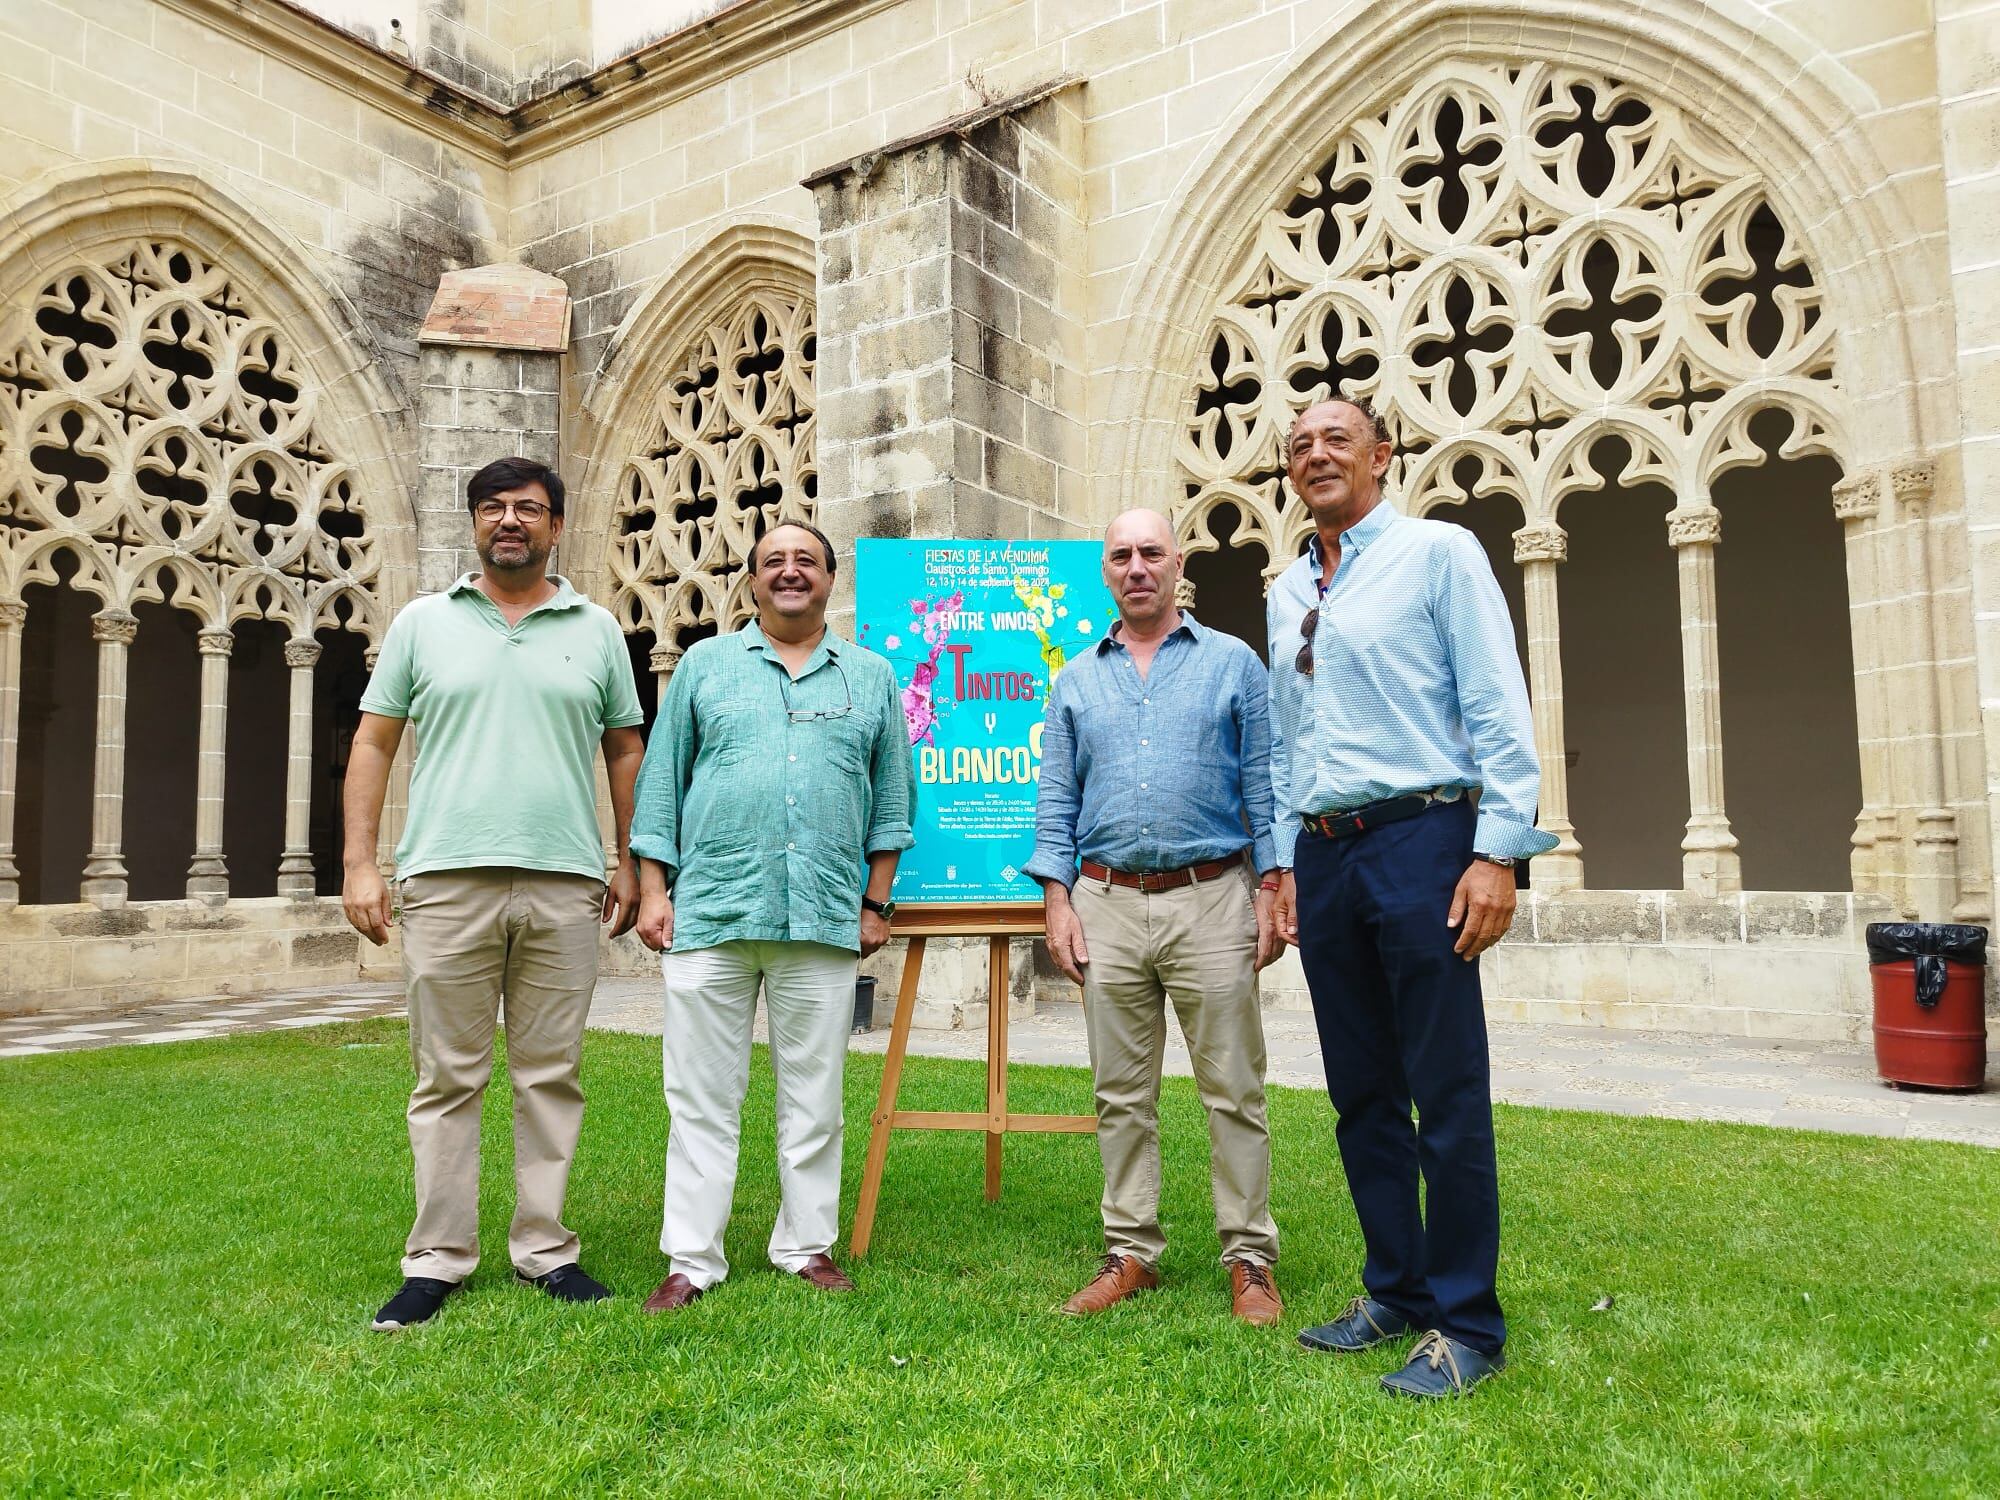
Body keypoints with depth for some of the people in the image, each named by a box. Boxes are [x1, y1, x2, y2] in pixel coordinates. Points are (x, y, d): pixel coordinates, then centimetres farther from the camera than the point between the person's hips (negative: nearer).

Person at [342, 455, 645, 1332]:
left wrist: (629, 863, 7)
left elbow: (625, 750, 14)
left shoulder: (596, 629, 11)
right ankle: (438, 1259, 16)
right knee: (447, 1079, 5)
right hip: (447, 880, 0)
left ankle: (544, 1249, 18)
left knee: (551, 1076, 7)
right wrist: (359, 864, 0)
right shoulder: (423, 622, 10)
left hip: (565, 885, 1)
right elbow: (373, 744, 9)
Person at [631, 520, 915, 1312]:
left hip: (824, 919, 1)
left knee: (814, 1096, 8)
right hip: (711, 912, 0)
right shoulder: (705, 664, 10)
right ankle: (691, 1260, 15)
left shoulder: (872, 676, 12)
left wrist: (877, 901, 6)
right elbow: (662, 782, 9)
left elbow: (892, 793, 12)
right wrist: (653, 890, 2)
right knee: (702, 1096, 4)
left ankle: (807, 1245, 22)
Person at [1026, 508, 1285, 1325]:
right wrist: (1058, 901, 2)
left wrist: (1271, 892, -4)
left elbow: (1263, 787, 3)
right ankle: (1131, 1252, 21)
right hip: (1106, 904, 3)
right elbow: (1056, 798, 10)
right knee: (1121, 1094, 9)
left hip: (1211, 899, -2)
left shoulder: (1232, 662, 6)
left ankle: (1250, 1260, 15)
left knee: (1233, 1090, 3)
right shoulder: (1076, 681, 12)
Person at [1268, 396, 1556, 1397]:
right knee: (1362, 1095, 12)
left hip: (1419, 837, -6)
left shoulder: (1438, 553, 0)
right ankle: (1395, 1293, 26)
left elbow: (1498, 710, -7)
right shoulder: (1286, 595, 17)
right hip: (1324, 854, 6)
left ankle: (1465, 1325, 12)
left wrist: (1499, 852, -14)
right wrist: (1285, 861, 16)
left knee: (1446, 1096, -1)